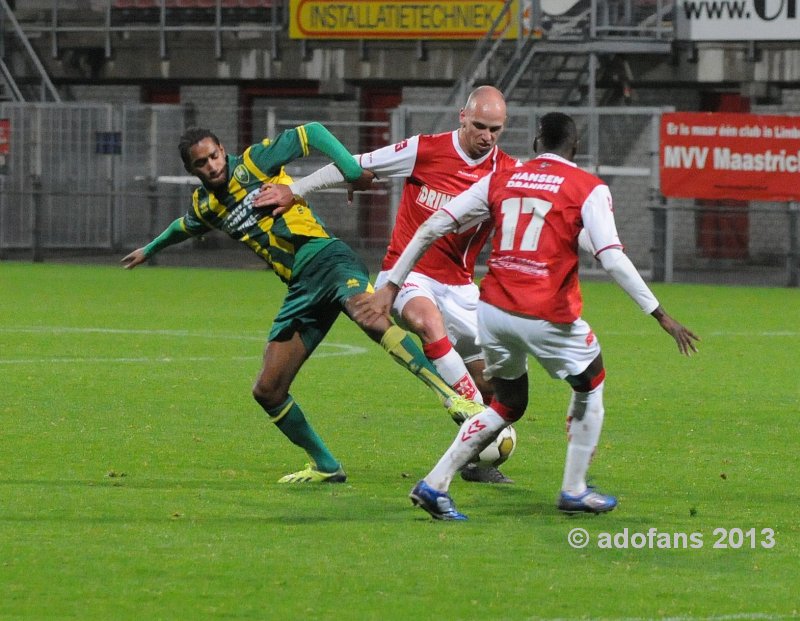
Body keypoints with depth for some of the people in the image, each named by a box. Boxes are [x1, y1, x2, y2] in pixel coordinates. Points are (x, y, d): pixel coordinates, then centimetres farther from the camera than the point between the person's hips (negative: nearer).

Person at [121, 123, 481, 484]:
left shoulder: (254, 162, 1)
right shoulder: (205, 206, 18)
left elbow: (311, 133, -2)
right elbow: (185, 227, 42)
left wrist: (352, 169, -15)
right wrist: (151, 249, 60)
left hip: (326, 260, -7)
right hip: (302, 288, 7)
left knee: (370, 316, -39)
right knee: (267, 391, 0)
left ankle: (452, 396, -47)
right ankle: (325, 467, 16)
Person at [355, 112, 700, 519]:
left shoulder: (499, 181, 10)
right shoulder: (588, 189, -2)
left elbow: (431, 228, 7)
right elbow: (612, 259, -12)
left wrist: (392, 286, 12)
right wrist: (661, 316, -8)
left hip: (493, 310, 4)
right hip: (549, 317, -4)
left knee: (508, 405, 22)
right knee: (590, 385, 23)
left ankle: (435, 484, 8)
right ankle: (574, 492, 23)